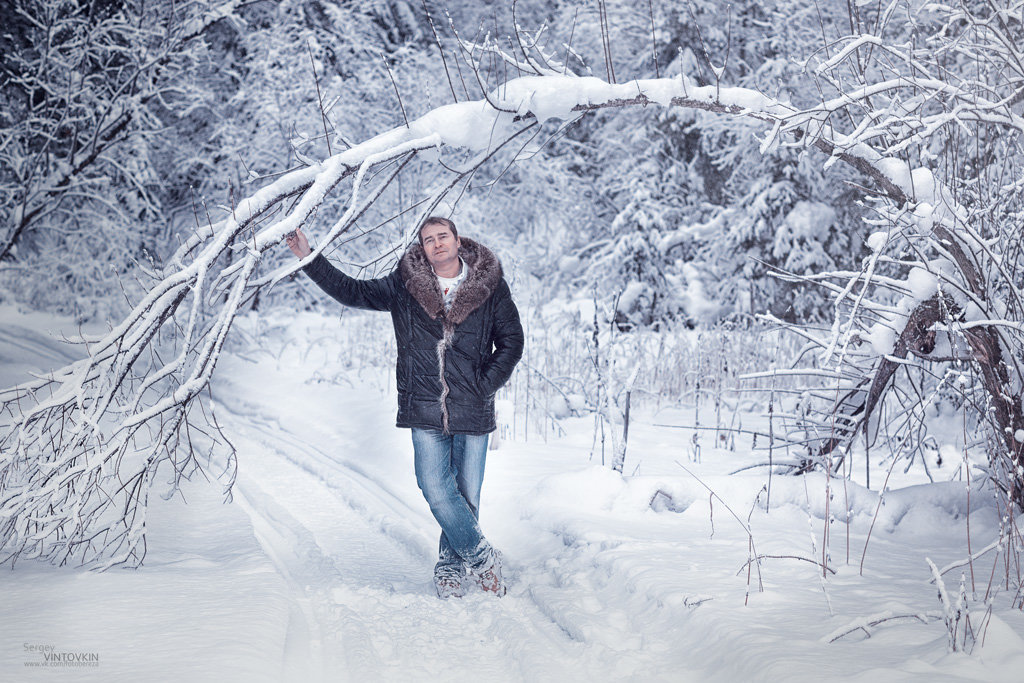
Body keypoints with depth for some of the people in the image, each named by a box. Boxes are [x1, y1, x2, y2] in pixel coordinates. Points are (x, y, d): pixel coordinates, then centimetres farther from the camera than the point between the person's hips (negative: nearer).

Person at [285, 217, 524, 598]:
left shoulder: (489, 285, 2)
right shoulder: (404, 286, 4)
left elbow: (511, 341, 7)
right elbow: (352, 292, 10)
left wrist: (485, 385, -2)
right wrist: (310, 259, 3)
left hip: (473, 411, 0)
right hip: (425, 410, 0)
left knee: (467, 494, 3)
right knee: (437, 491, -10)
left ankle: (452, 566, 21)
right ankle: (481, 557, 7)